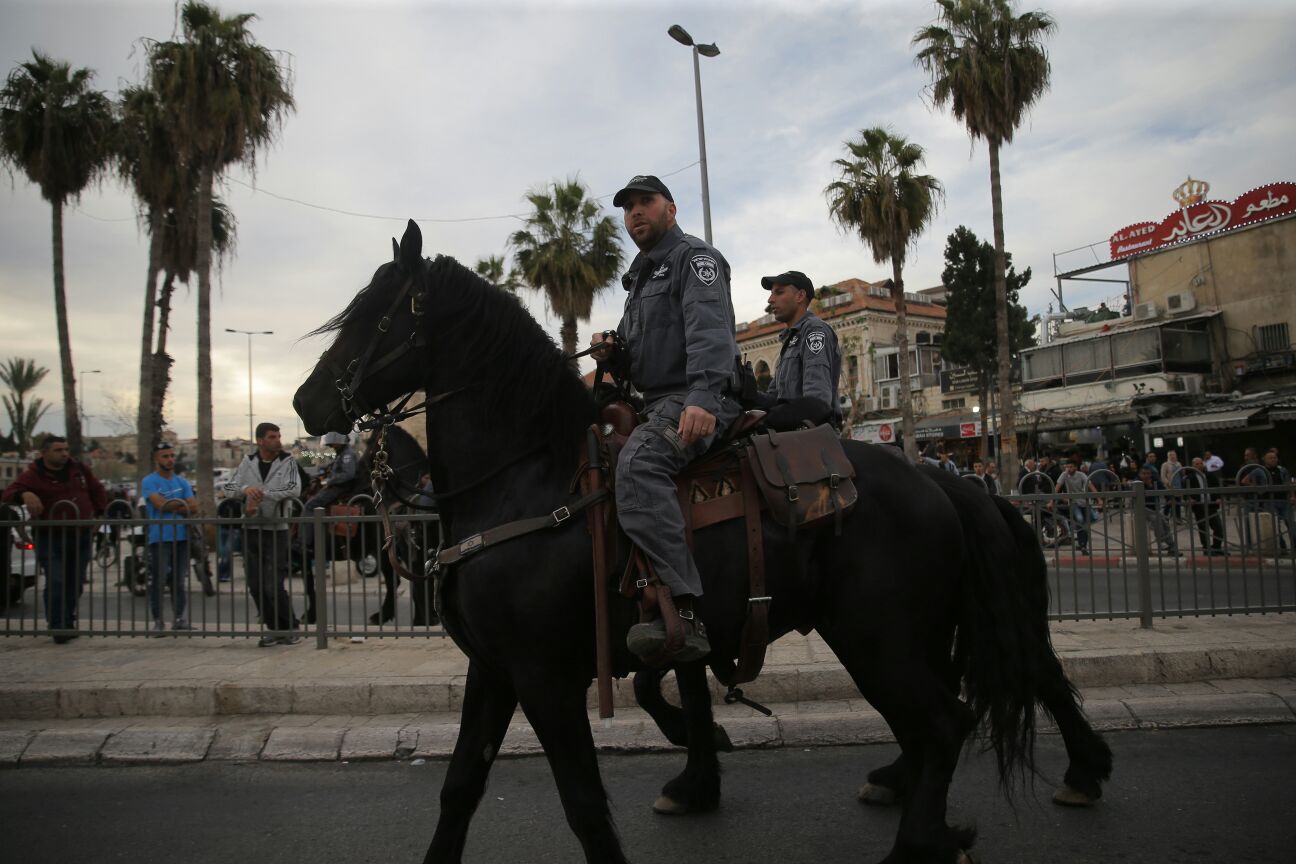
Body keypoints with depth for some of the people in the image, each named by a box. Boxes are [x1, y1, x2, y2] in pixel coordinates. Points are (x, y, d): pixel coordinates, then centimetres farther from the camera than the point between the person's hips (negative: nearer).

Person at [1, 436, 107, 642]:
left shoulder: (80, 470, 8)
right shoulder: (33, 475, -4)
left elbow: (98, 492, 21)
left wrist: (98, 515, 13)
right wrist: (25, 494, -36)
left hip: (81, 537, 4)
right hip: (50, 538, -4)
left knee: (75, 583, 8)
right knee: (55, 583, -12)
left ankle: (68, 625, 20)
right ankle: (58, 627, -5)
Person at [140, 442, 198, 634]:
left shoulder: (183, 483, 15)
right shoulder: (149, 482, 0)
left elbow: (193, 508, 4)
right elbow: (160, 504, -15)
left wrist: (171, 506, -8)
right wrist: (182, 503, -2)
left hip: (181, 537, 5)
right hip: (159, 538, -5)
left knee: (180, 581, 8)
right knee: (158, 581, -5)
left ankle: (179, 618, 16)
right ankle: (158, 621, 3)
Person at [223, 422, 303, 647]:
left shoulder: (287, 461, -1)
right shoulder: (248, 462, 8)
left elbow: (294, 489, -16)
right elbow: (229, 488, 3)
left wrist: (262, 494, -19)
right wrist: (246, 489, -18)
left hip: (276, 530, -4)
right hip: (250, 530, 4)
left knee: (273, 586, -8)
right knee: (256, 586, 7)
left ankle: (290, 628, 9)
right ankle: (274, 629, 20)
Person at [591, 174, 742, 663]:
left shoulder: (694, 257, 0)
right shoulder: (640, 279, 29)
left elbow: (709, 330, -19)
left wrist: (703, 397, -36)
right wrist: (612, 352, 6)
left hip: (700, 404, -11)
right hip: (659, 405, 11)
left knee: (636, 463, -36)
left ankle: (685, 614, -43)